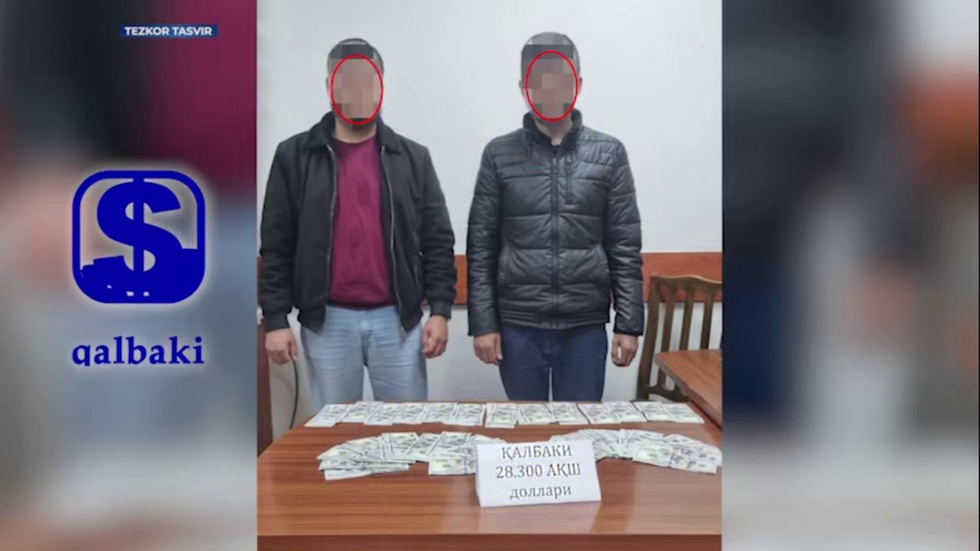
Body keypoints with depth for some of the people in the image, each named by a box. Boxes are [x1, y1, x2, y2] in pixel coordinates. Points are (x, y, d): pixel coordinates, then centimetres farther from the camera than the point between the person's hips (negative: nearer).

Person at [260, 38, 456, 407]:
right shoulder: (294, 156, 2)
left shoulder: (412, 157, 4)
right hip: (327, 321, 0)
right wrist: (275, 319, -3)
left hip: (397, 319, 1)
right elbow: (277, 246, 1)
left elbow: (438, 241, 3)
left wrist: (440, 310, -4)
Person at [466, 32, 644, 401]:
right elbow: (481, 247, 1)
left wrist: (629, 323, -3)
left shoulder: (609, 153, 3)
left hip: (585, 327, 0)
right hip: (518, 326, 0)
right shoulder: (499, 155, 2)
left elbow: (625, 247, 2)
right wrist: (482, 323, -4)